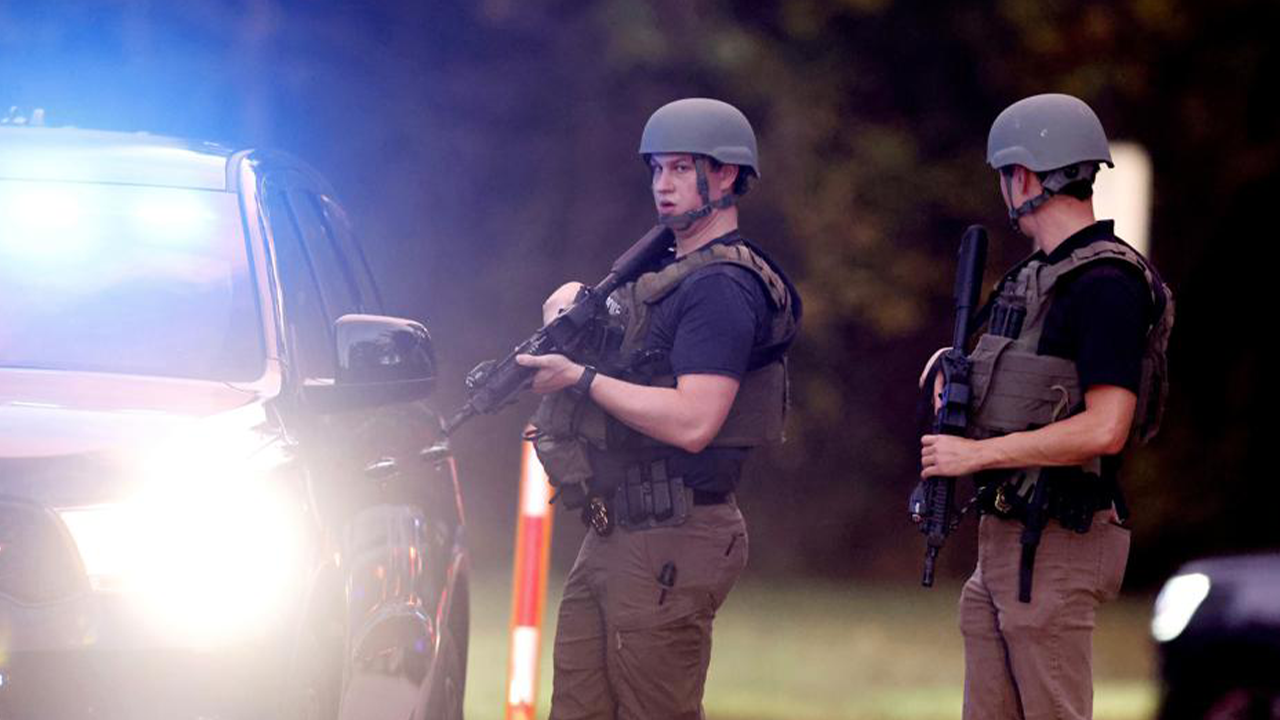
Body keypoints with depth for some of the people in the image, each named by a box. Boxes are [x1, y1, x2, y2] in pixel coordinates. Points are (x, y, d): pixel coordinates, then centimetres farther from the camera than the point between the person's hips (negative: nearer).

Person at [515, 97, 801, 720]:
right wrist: (569, 303, 7)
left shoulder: (722, 288, -14)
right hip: (612, 539, 10)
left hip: (671, 545, -10)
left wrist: (582, 379, -20)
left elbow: (692, 423, -24)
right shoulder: (665, 270, 18)